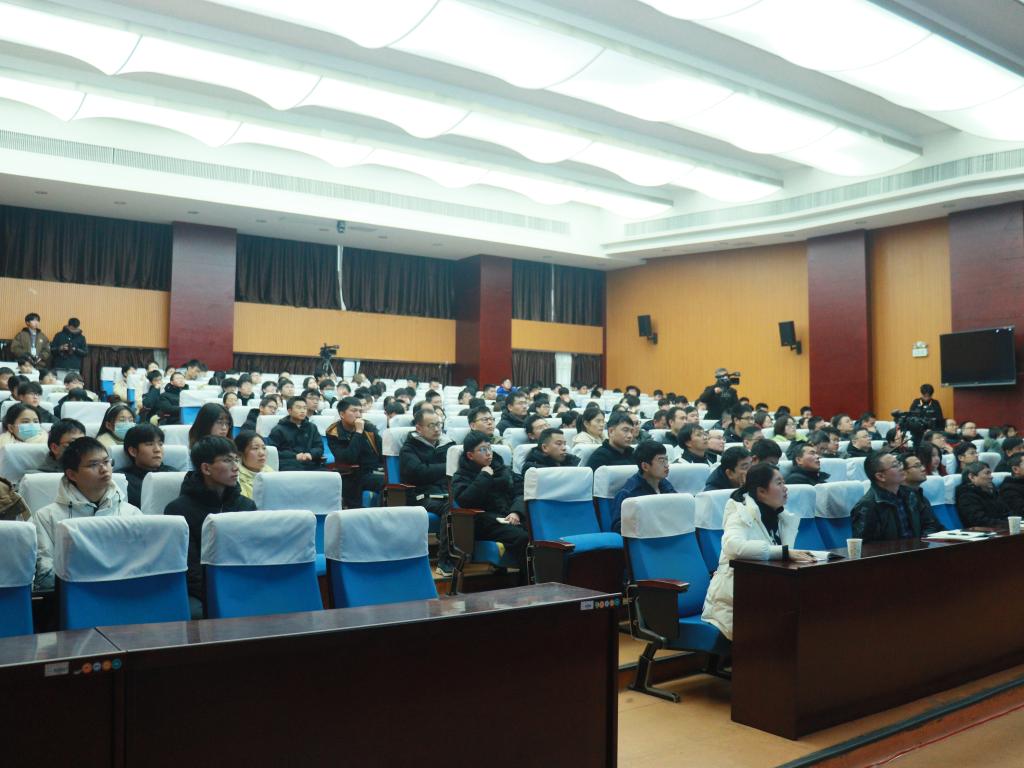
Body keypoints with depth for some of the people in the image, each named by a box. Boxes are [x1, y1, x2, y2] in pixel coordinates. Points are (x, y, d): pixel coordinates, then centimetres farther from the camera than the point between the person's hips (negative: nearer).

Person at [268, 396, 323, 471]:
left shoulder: (312, 427, 24)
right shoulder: (279, 429, 10)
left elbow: (319, 447, 17)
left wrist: (311, 454, -6)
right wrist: (295, 456, -11)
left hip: (310, 464, 4)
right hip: (288, 466, -4)